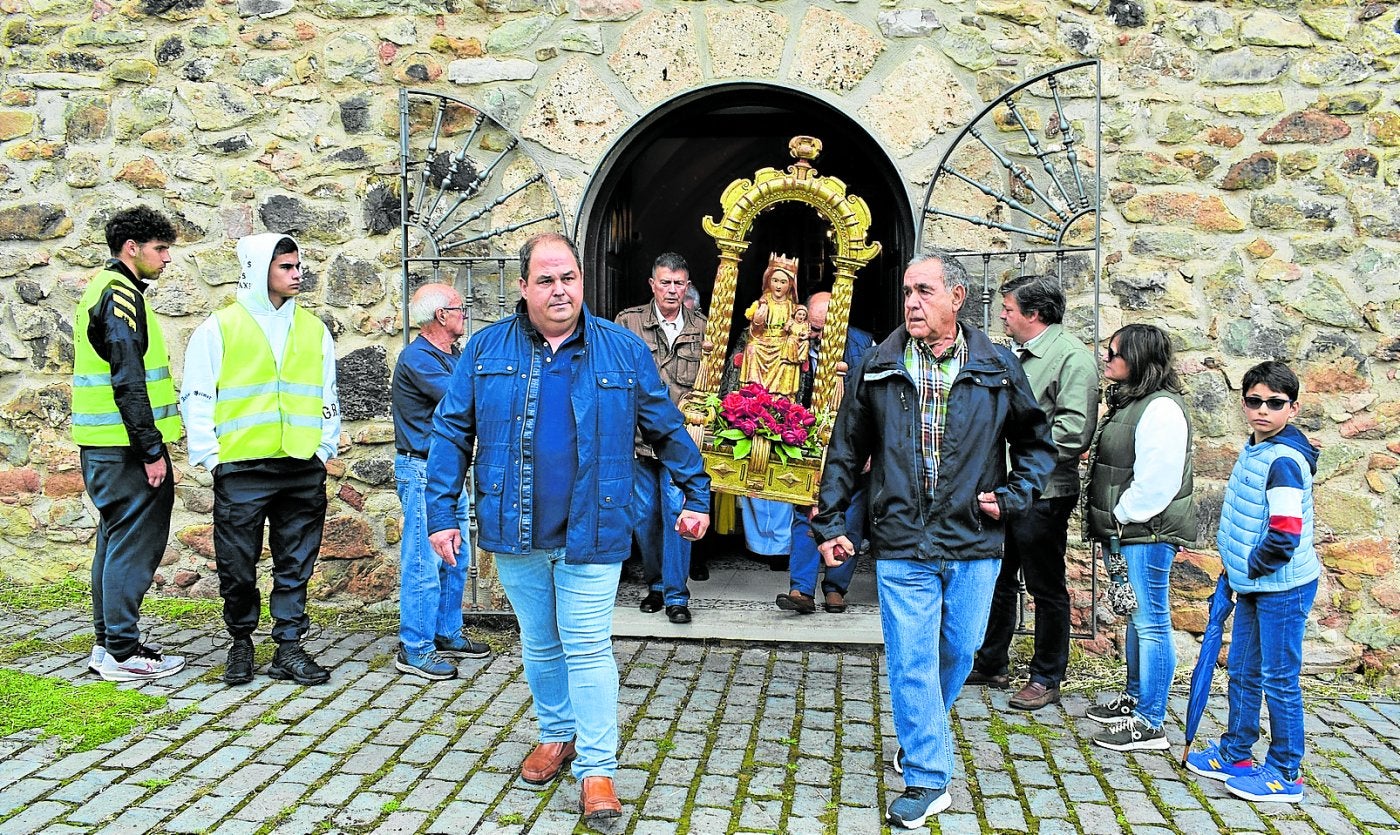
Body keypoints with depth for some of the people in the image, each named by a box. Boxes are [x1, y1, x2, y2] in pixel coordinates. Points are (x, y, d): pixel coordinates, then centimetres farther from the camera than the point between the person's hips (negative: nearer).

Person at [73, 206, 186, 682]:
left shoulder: (104, 288, 18)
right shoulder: (121, 294, -14)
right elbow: (128, 381, -21)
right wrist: (152, 450, -20)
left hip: (102, 445, 11)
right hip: (125, 447, -11)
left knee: (116, 539, 15)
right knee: (135, 544, -5)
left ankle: (107, 644, 22)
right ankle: (123, 654, 1)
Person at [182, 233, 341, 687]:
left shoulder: (313, 329, 12)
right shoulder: (220, 327, 1)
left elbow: (328, 395, 17)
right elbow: (197, 396, 1)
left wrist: (324, 448, 8)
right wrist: (210, 455, -5)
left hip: (304, 471, 3)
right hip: (241, 470, -3)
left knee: (295, 566, 7)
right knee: (237, 566, 4)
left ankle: (289, 649, 16)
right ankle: (241, 642, 23)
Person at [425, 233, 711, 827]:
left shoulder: (624, 351, -1)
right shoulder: (486, 350, 1)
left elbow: (667, 430, 6)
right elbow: (451, 434, 3)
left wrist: (697, 495, 7)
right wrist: (442, 514, -2)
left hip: (590, 532, -2)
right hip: (515, 533, 3)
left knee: (587, 649, 0)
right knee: (539, 645, 17)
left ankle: (597, 770, 9)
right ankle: (556, 735, 38)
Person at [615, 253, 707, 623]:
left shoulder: (701, 328, 7)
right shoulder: (629, 322, 3)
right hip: (639, 436, 1)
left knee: (677, 511, -7)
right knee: (645, 514, 9)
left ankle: (676, 595, 2)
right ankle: (656, 584, 27)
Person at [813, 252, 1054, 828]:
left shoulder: (998, 369, 1)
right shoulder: (877, 369, 1)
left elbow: (1035, 442, 13)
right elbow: (845, 451, 7)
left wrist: (1013, 496, 0)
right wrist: (829, 522, 3)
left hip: (975, 544, 2)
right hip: (901, 543, -1)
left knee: (958, 653, 15)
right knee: (911, 661, -2)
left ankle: (919, 739, 41)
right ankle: (928, 780, 9)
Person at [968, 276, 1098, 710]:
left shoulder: (1072, 356, -13)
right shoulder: (1026, 355, 16)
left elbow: (1073, 432, -22)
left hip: (1044, 494, -9)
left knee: (1046, 589, 3)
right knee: (998, 580, 17)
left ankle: (1046, 679, 15)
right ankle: (990, 665, 30)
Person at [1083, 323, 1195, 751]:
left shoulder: (1161, 408, -18)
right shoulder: (1127, 401, 15)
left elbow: (1156, 479, -22)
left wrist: (1123, 517, -12)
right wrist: (1114, 522, 15)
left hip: (1149, 531, -11)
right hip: (1129, 529, 11)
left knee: (1151, 622, -5)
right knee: (1135, 617, 21)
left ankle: (1150, 725, 1)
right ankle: (1133, 699, 35)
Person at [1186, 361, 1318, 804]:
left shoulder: (1284, 460, -20)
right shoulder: (1252, 451, 9)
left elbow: (1285, 536, -26)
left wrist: (1250, 567, -12)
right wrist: (1235, 569, 15)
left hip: (1283, 587, -9)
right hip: (1253, 585, 9)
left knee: (1279, 680, 0)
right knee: (1243, 672, 18)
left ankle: (1286, 774, 12)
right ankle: (1235, 754, 33)